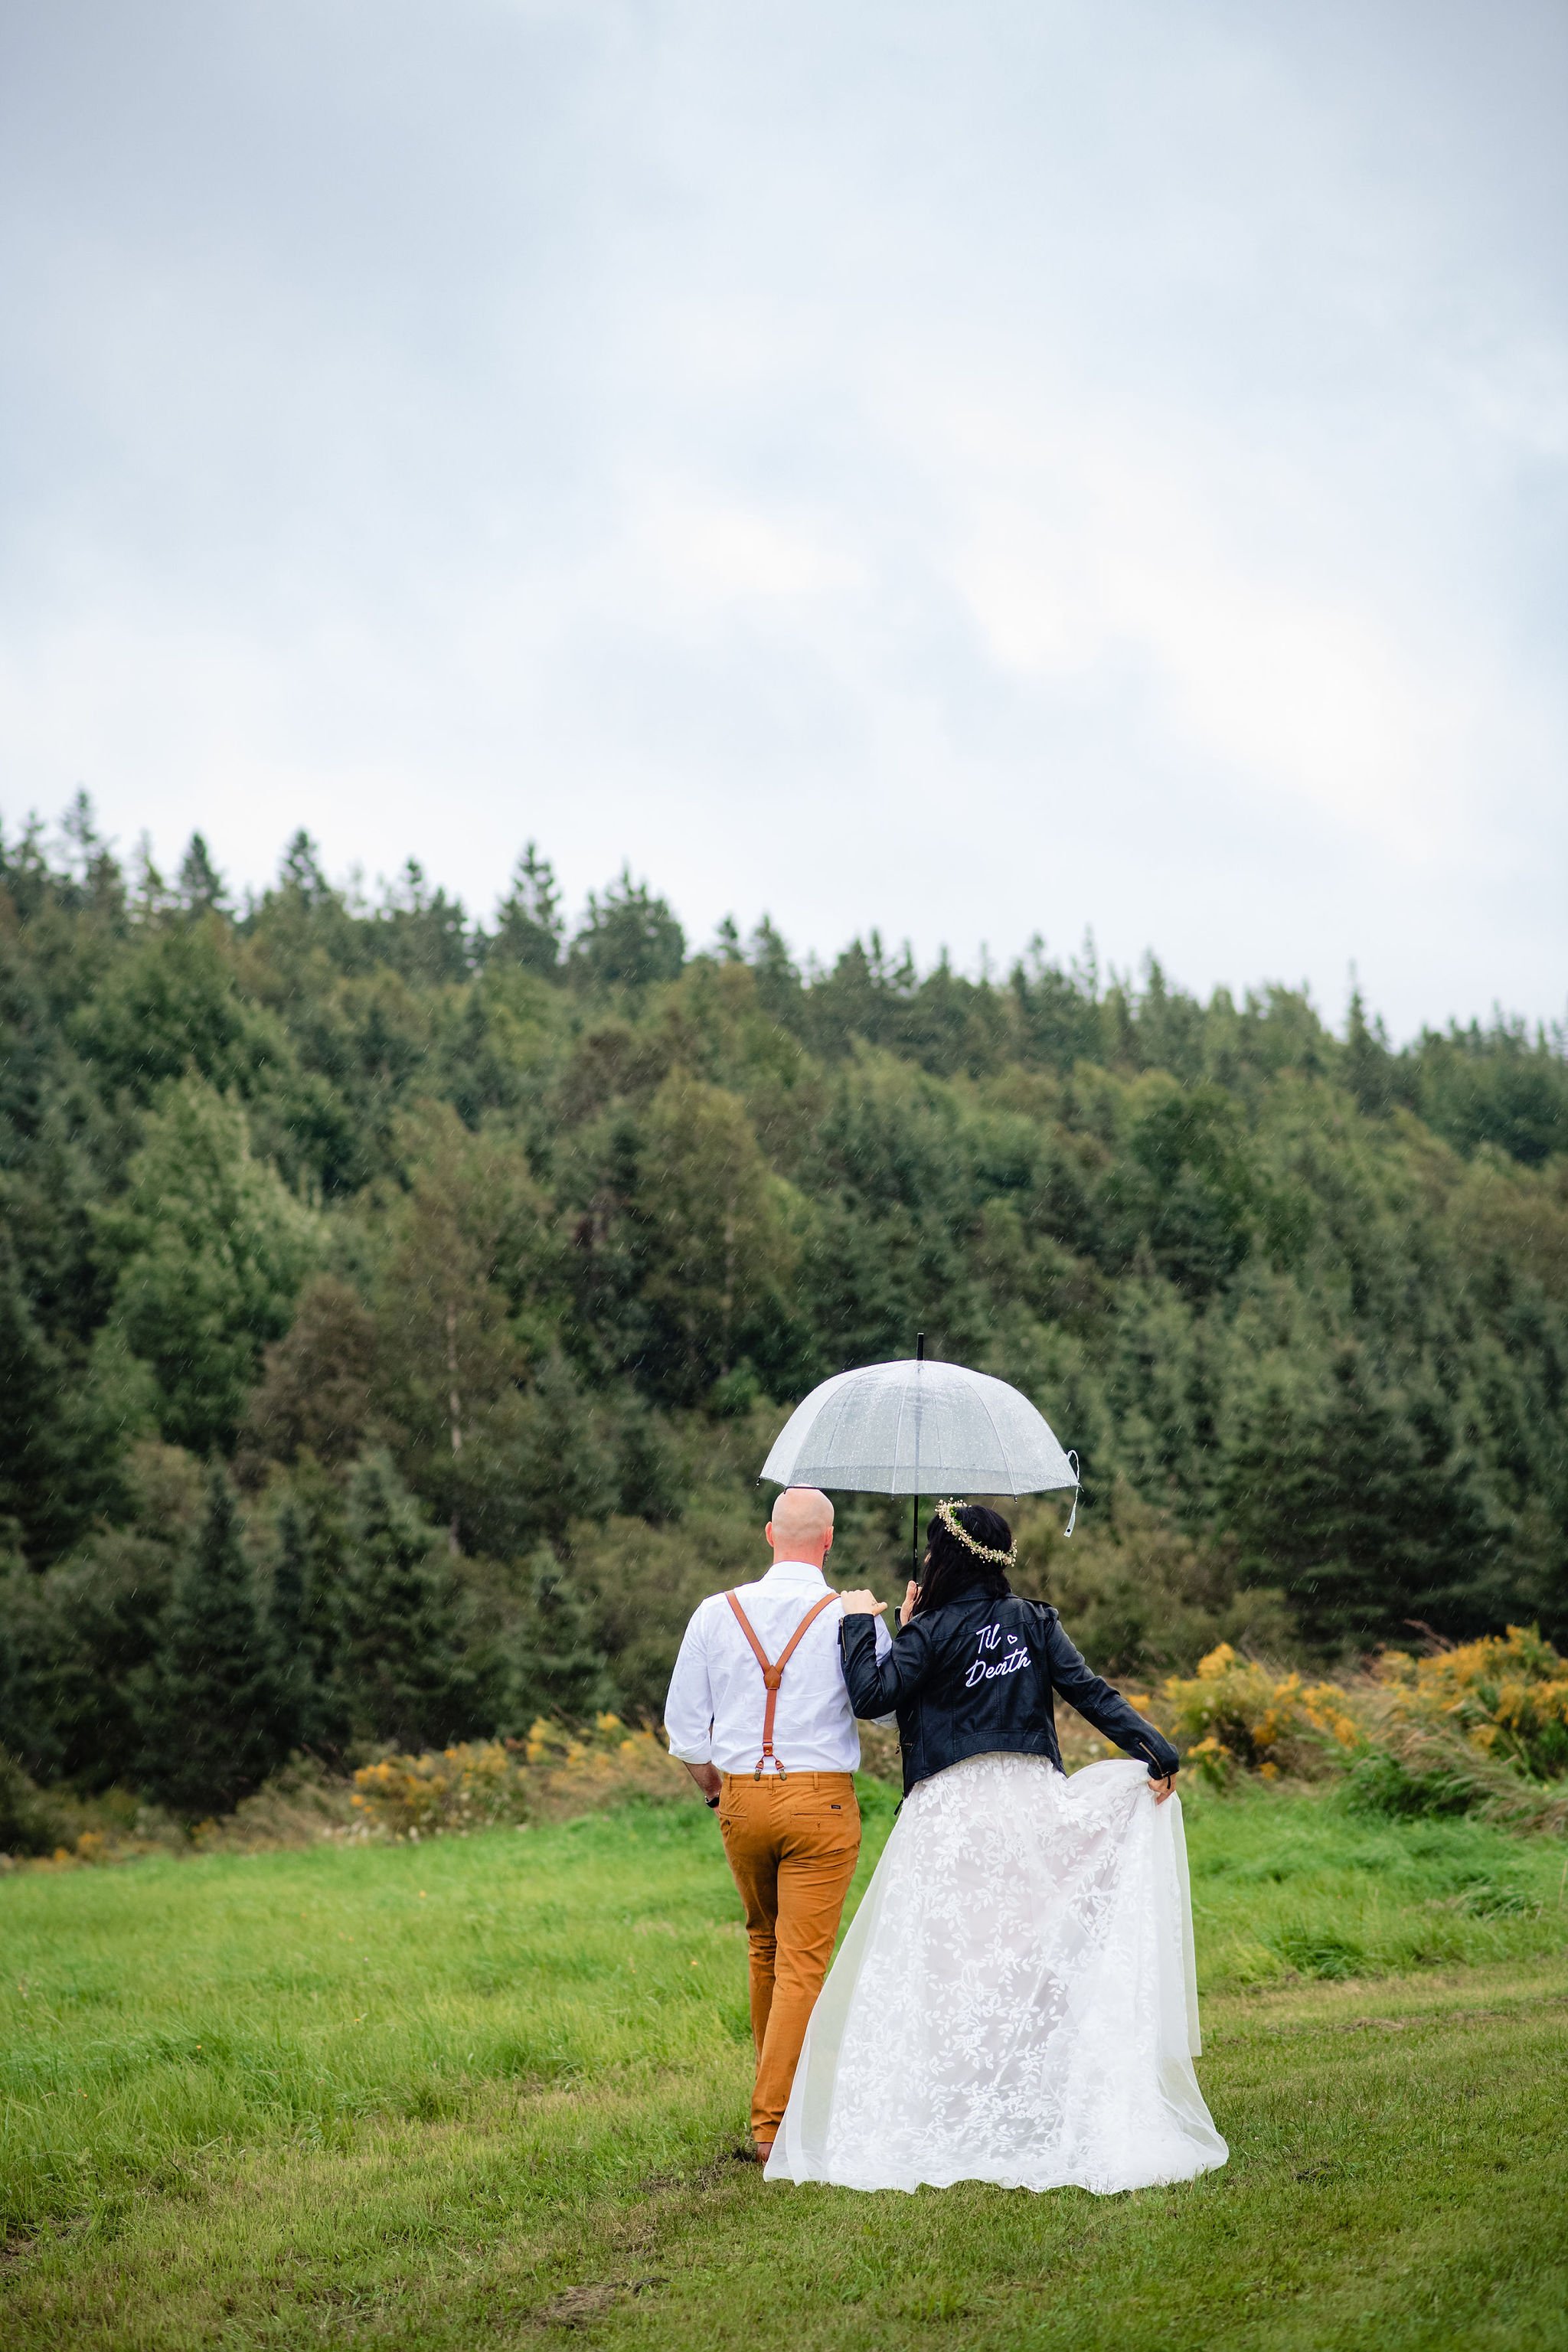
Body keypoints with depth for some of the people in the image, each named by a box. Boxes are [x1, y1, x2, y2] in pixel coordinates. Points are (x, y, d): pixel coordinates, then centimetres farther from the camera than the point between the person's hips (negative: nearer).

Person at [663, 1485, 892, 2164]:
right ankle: (773, 2125, -5)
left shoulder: (717, 1613, 1)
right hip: (820, 1799, -4)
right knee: (803, 1962, -1)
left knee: (765, 1948, 22)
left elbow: (684, 1725, 5)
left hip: (741, 1797, 4)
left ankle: (778, 2091, 35)